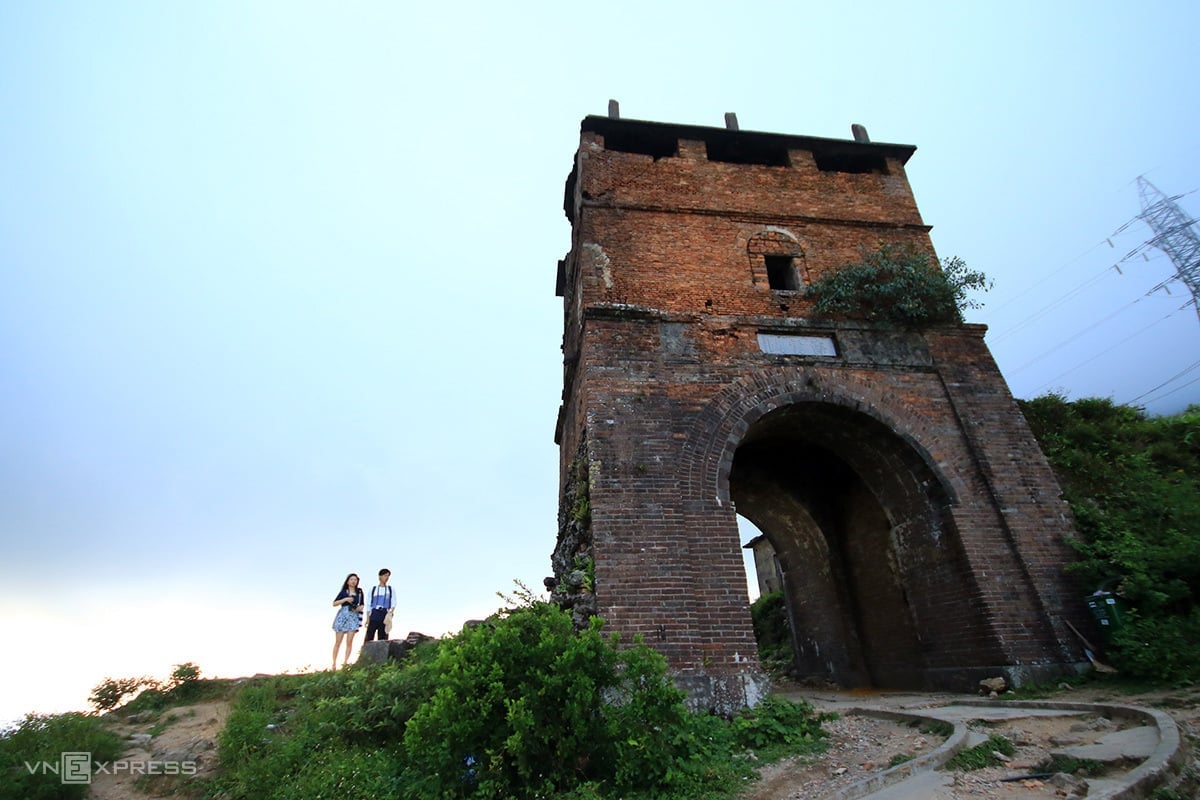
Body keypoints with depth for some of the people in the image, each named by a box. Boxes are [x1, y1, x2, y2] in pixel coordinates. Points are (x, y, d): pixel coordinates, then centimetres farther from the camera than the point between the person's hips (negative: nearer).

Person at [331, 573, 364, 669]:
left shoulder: (359, 592, 12)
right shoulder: (343, 592, 7)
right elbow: (334, 603, 0)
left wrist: (359, 608, -2)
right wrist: (345, 599, -11)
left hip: (353, 617, 1)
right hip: (343, 615, -1)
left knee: (349, 641, -8)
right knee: (338, 641, 0)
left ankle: (345, 662, -4)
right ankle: (334, 663, 7)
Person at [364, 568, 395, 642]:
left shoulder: (390, 589, 14)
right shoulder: (373, 589, 14)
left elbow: (394, 603, 5)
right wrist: (367, 618, 3)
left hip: (385, 614, 0)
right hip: (374, 614, 0)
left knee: (382, 637, -3)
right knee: (369, 636, -10)